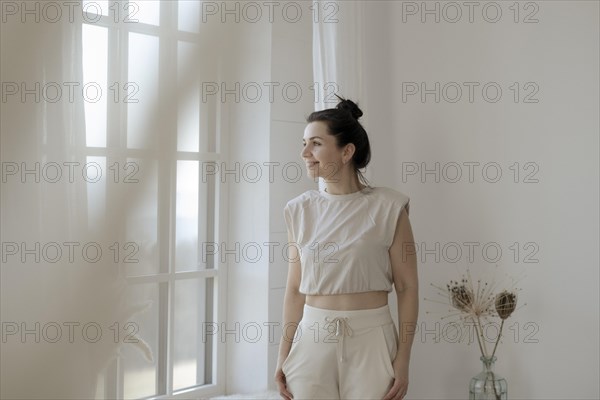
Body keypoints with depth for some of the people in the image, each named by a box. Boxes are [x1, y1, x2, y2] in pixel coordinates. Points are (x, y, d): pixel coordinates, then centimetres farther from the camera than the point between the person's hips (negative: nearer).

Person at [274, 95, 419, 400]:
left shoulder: (388, 206, -7)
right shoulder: (300, 210, 3)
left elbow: (407, 287, -4)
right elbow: (295, 289, 7)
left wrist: (403, 360, -7)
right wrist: (283, 354, 5)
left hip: (371, 340, -2)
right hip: (313, 340, 3)